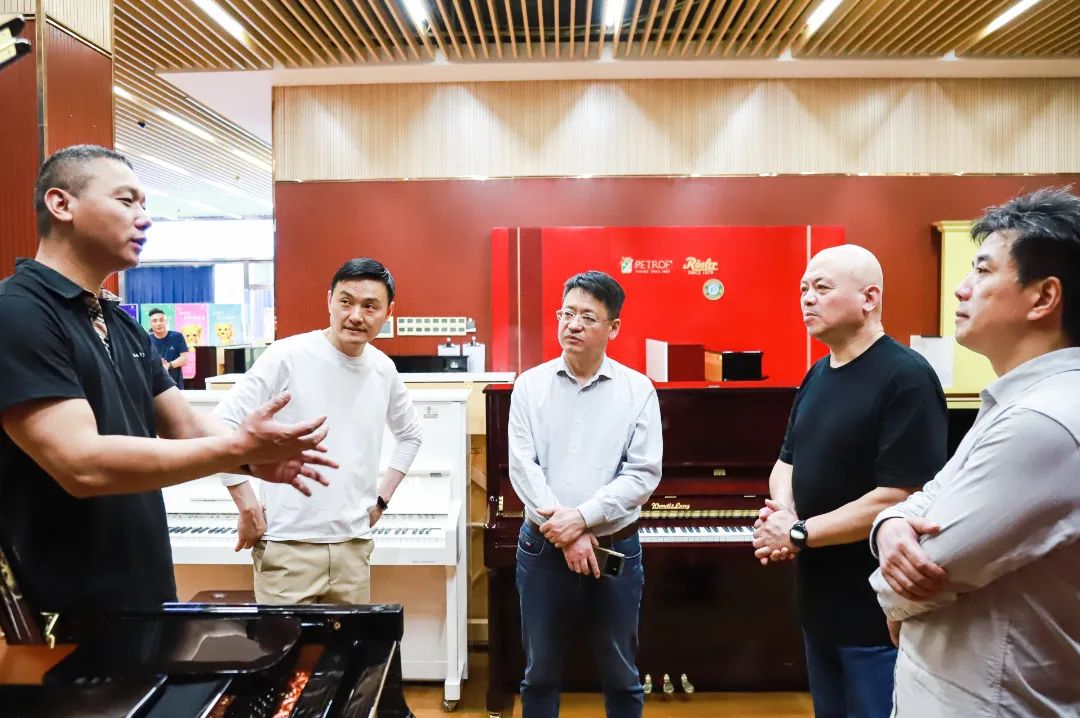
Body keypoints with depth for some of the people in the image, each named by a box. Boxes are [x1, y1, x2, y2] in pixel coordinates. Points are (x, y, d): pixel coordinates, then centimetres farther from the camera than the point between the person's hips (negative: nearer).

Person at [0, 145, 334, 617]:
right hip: (60, 613, -8)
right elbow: (82, 464, -26)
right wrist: (240, 447, -26)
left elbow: (188, 429, 8)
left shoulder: (124, 326, 11)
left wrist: (258, 458, -12)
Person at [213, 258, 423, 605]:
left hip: (354, 547, 5)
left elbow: (410, 434, 21)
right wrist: (249, 509, -9)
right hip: (289, 548, -4)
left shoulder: (384, 369, 5)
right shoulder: (288, 356, -10)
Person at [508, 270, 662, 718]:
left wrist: (582, 517, -18)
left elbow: (643, 474, -9)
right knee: (540, 672, 16)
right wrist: (565, 533, -15)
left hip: (616, 548, -1)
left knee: (620, 675, 15)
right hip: (543, 547, 1)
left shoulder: (637, 390, -4)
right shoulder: (530, 385, -1)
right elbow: (522, 467, -7)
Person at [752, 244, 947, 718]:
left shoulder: (906, 377, -18)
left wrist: (798, 534, -18)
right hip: (819, 602, 8)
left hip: (878, 615, -8)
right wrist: (781, 510, -7)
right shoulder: (817, 376, 8)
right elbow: (788, 461, 14)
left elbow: (899, 497, -25)